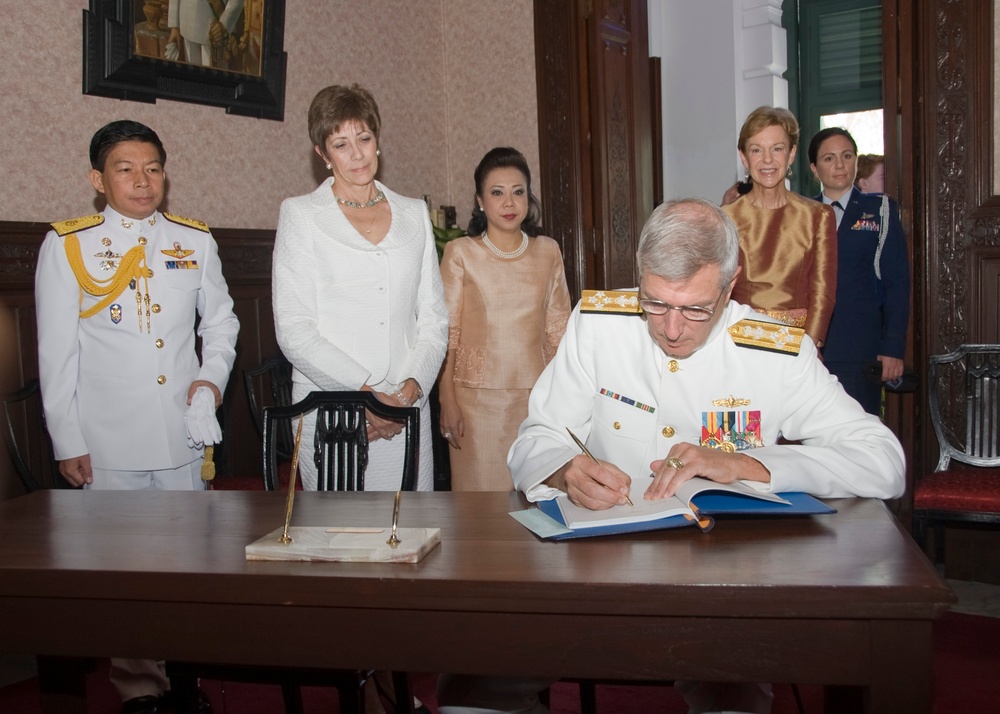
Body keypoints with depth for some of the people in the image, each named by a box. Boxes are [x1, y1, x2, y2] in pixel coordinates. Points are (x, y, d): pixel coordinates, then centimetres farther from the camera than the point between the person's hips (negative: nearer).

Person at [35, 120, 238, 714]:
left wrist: (214, 374, -1)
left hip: (185, 435, 3)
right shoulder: (67, 246, 1)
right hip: (110, 441, -2)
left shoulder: (195, 240, 10)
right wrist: (68, 441, -2)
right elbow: (57, 352, 0)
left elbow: (221, 319, 19)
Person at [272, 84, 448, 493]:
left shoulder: (414, 214, 14)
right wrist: (364, 392, -14)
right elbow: (293, 329, -5)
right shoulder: (300, 215, 4)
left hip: (407, 409, 3)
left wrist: (411, 388, -6)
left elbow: (434, 318, 11)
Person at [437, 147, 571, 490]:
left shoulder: (548, 252, 7)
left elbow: (557, 329, 11)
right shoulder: (460, 253, -1)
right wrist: (447, 401, -5)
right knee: (481, 490, 2)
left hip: (535, 395, 2)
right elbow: (446, 331, -1)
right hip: (477, 395, -2)